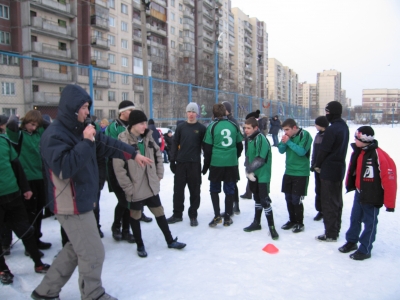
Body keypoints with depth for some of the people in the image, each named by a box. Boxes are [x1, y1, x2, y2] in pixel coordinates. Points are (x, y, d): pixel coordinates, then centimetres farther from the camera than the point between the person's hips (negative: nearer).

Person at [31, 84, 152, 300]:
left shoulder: (79, 130, 10)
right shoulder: (54, 135, -18)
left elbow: (107, 144, 16)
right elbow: (64, 167, -30)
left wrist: (133, 154, 16)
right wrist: (86, 142, -27)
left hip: (81, 201, 10)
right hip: (71, 205, -9)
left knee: (76, 249, 21)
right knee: (93, 252, 2)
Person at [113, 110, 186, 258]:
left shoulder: (148, 137, 3)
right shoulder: (122, 141, -16)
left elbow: (158, 155, 13)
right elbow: (119, 168, -18)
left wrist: (159, 175, 6)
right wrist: (128, 188, -16)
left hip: (151, 186, 5)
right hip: (135, 189, -5)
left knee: (160, 213, 16)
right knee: (135, 217, 13)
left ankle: (170, 241, 31)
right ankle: (140, 245, 31)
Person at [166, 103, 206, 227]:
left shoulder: (201, 128, 1)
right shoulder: (181, 127, 7)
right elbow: (175, 144, 7)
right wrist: (172, 160, 2)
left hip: (195, 164, -2)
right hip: (180, 163, 2)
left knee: (194, 191, 4)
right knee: (178, 189, 8)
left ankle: (193, 215, 16)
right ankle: (177, 214, 21)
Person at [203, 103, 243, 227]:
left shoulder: (212, 126, -5)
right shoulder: (234, 125, 4)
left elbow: (207, 148, -4)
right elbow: (240, 146, 11)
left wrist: (205, 166, 6)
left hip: (216, 163, -2)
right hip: (232, 164, 2)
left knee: (214, 189, 14)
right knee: (230, 190, 11)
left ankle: (217, 215, 5)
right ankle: (227, 218, 16)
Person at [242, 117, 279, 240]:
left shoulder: (261, 139, -17)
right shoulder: (250, 139, 9)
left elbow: (260, 159, -23)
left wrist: (249, 169, -14)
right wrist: (248, 171, -5)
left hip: (262, 175, -8)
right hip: (253, 175, 8)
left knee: (264, 200, -8)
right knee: (257, 199, 18)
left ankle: (271, 227, 2)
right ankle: (256, 222, 31)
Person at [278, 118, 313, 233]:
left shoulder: (305, 135, -12)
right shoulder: (288, 136, 5)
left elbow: (302, 151, -22)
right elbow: (281, 151, 8)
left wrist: (289, 142, -21)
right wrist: (283, 143, -11)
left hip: (301, 173, -6)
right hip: (288, 172, 6)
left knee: (296, 199, -4)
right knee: (288, 198, 11)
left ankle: (299, 223, 12)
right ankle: (292, 220, 26)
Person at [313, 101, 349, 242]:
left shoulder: (331, 129, -21)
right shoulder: (344, 127, 9)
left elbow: (323, 150, -18)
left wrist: (317, 165, -1)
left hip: (329, 170, -9)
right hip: (340, 168, 9)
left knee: (328, 202, -1)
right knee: (337, 200, 16)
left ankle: (330, 233, 7)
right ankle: (335, 230, 27)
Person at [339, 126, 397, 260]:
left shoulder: (379, 155, -24)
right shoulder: (357, 152, -1)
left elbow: (390, 178, -22)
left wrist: (389, 202, -19)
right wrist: (349, 185, 21)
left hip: (372, 196, -7)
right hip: (359, 193, 7)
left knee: (369, 223, 8)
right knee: (355, 219, 18)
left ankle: (365, 250, 21)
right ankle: (351, 242, 36)